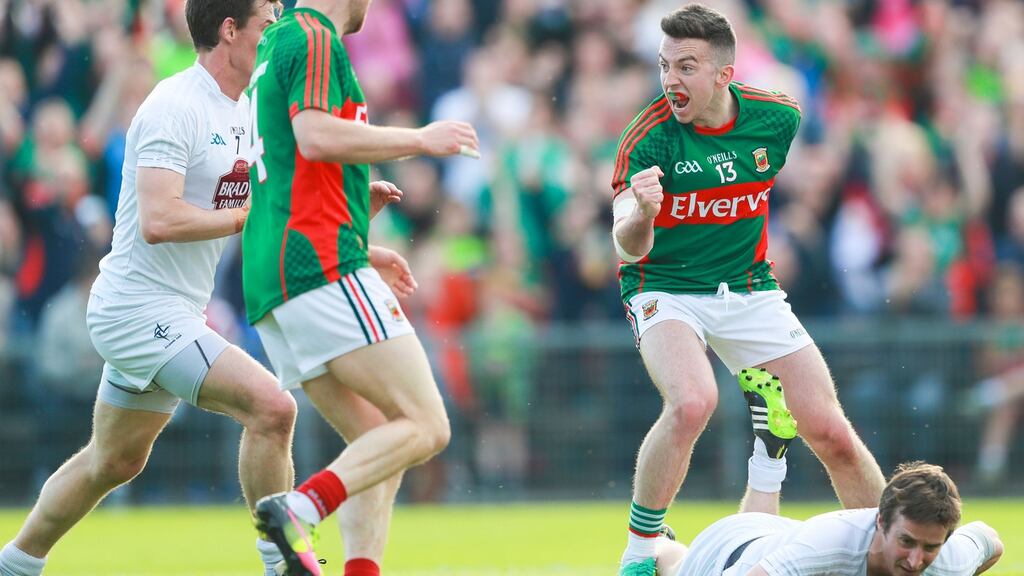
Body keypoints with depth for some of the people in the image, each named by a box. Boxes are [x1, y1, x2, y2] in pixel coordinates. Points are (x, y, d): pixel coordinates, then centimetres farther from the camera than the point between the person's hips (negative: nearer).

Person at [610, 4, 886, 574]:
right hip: (666, 288, -3)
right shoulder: (650, 137, -18)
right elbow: (629, 248, -25)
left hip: (749, 288, 3)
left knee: (831, 433, -2)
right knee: (692, 402, -32)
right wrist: (641, 214, -45)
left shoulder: (778, 119, -9)